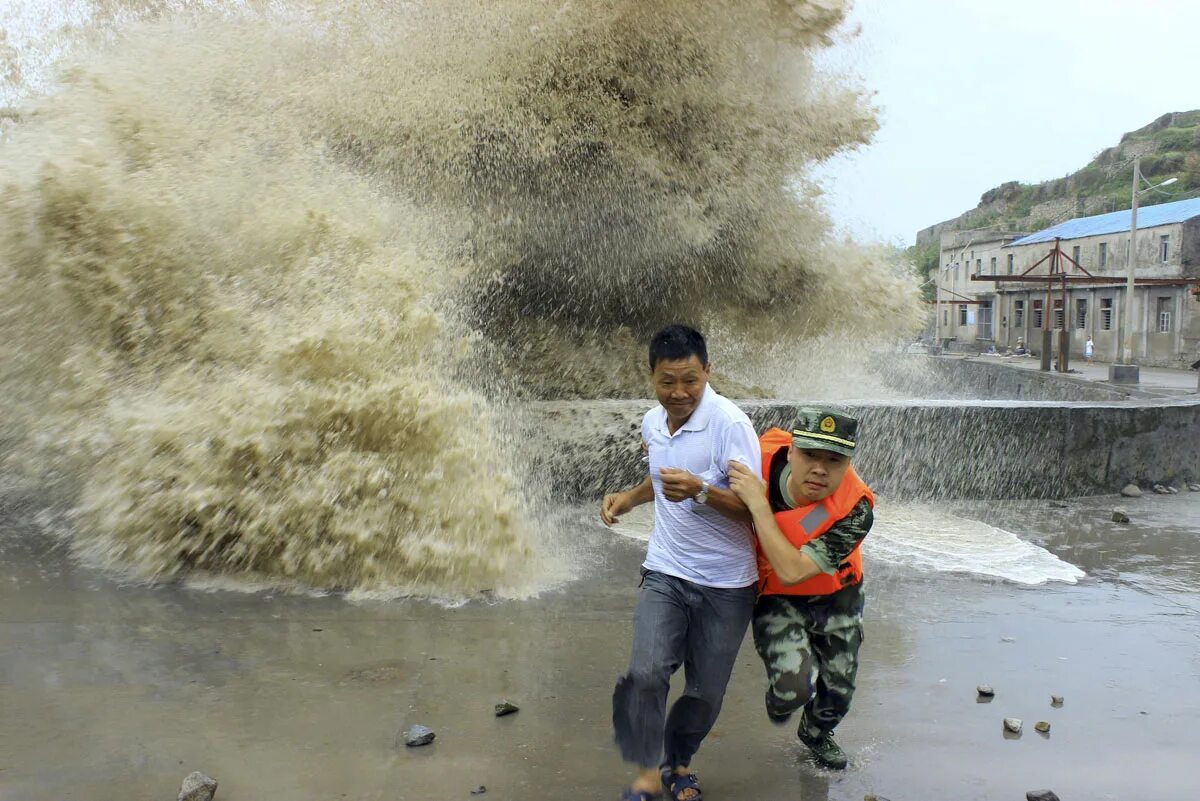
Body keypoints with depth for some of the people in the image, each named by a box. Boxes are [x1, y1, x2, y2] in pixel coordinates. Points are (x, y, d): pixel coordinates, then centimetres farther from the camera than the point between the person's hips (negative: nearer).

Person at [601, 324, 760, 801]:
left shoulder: (730, 424, -19)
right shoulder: (652, 422, 3)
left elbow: (754, 508, -20)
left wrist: (700, 491, -35)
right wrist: (629, 498, 8)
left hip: (726, 585, -3)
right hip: (665, 573, 4)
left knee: (706, 691, 9)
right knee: (646, 672, -16)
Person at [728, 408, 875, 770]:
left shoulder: (855, 509, -33)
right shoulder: (763, 453, -28)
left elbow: (793, 572, -40)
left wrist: (758, 505, -42)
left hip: (835, 597, 1)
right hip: (775, 599, 0)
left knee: (838, 690, 17)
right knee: (795, 687, -21)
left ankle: (816, 734, 55)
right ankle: (778, 700, 20)